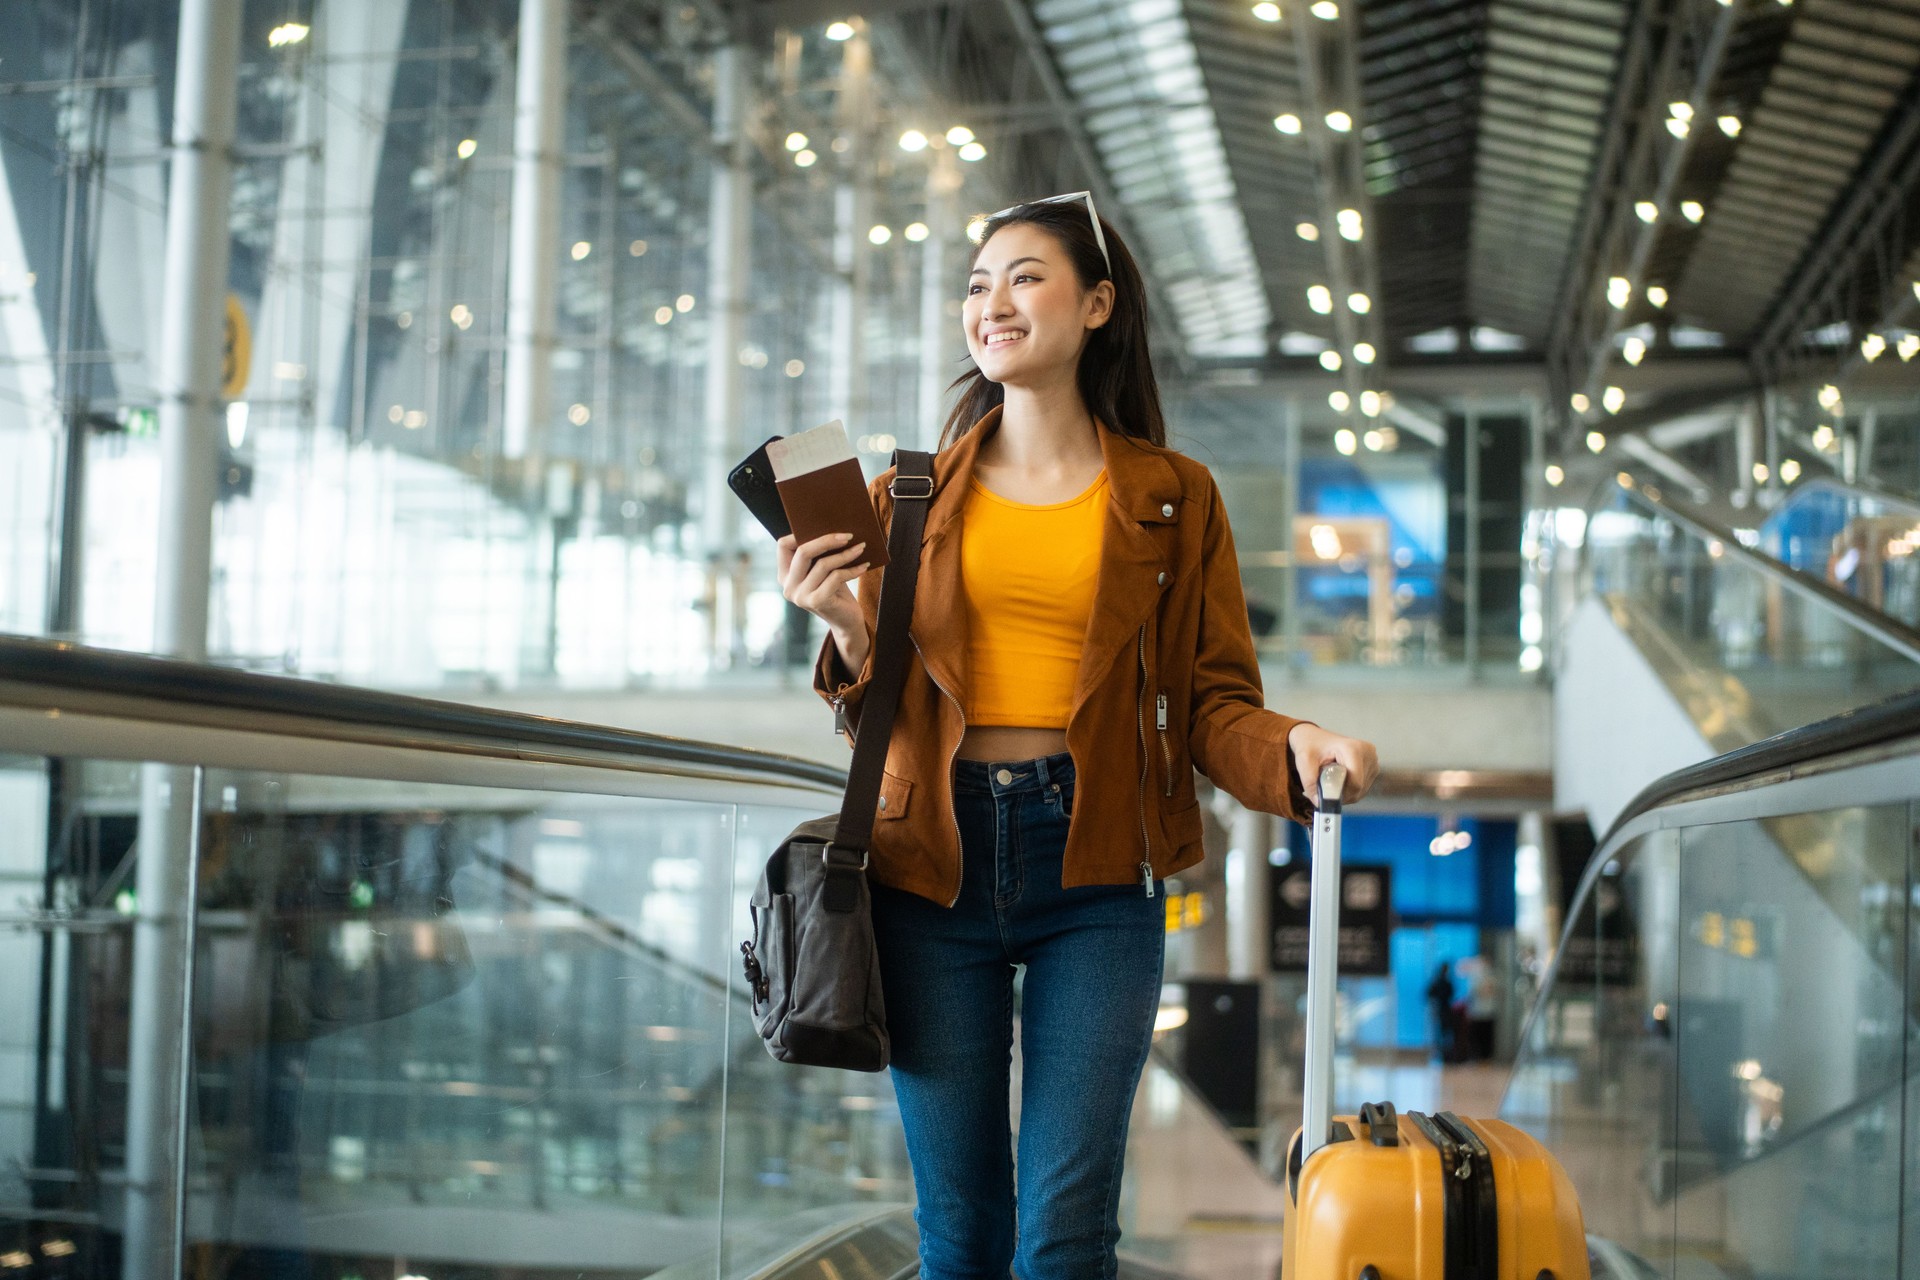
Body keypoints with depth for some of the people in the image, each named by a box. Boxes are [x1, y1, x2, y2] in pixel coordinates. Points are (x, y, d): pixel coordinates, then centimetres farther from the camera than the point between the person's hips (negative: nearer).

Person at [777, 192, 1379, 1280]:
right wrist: (847, 629, -12)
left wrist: (1294, 748, -17)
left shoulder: (1172, 497, 6)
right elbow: (881, 709, 9)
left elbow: (1214, 700, 3)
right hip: (935, 862, 2)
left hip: (1095, 868, -1)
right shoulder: (913, 497, 10)